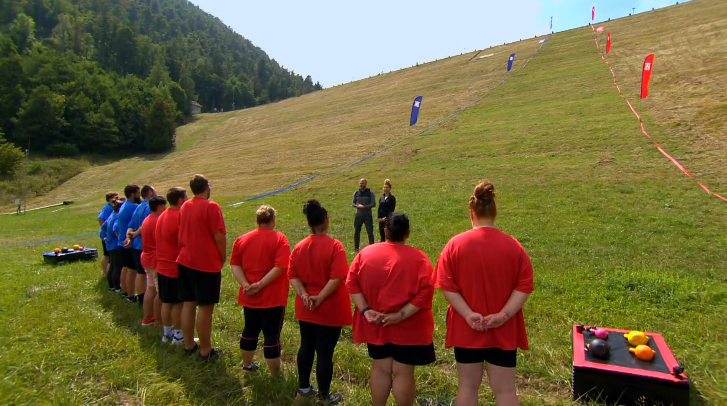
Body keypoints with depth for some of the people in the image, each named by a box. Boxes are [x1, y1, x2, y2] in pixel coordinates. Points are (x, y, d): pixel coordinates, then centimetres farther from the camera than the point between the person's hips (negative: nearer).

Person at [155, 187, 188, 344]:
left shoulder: (161, 217, 9)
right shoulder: (181, 217, -18)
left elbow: (157, 240, 16)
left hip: (162, 267, 8)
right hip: (177, 267, -8)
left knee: (166, 302, 15)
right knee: (178, 303, 2)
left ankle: (166, 334, 25)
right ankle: (178, 336, 11)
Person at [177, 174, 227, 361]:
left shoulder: (185, 206, 9)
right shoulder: (211, 207, -14)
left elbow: (182, 233, 15)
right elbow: (219, 238, -16)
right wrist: (222, 259, -2)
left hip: (185, 261, 7)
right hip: (207, 264, -7)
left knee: (188, 304, 15)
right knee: (205, 308, 1)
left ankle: (189, 344, 26)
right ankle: (205, 350, 9)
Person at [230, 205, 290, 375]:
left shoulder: (242, 239, 4)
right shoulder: (279, 238, -10)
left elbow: (235, 264, -1)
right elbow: (280, 267, -20)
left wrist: (245, 284, -10)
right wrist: (260, 284, -18)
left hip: (249, 297, 5)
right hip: (273, 297, -5)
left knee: (250, 331, 22)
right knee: (272, 335, 3)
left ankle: (247, 365, 41)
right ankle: (275, 375, 12)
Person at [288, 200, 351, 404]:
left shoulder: (299, 246, 0)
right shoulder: (334, 245, -17)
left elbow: (292, 276, -2)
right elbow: (337, 278, -24)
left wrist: (304, 295, -9)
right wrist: (320, 298, -17)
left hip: (305, 309, 6)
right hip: (329, 310, -6)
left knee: (306, 347, 21)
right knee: (325, 352, 6)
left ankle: (303, 388, 37)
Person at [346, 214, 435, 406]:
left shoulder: (365, 253, -1)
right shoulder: (418, 257, -11)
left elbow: (351, 282, -4)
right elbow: (425, 292, -20)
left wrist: (365, 310, -8)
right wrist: (401, 315, -18)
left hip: (375, 325, 4)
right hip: (408, 327, -3)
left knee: (380, 369, 16)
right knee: (403, 372, 8)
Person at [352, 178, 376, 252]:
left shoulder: (370, 193, -4)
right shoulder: (356, 193, 6)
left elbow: (373, 204, -9)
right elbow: (353, 203, 9)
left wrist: (365, 206, -22)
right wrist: (357, 206, -13)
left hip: (368, 215, -3)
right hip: (359, 214, 3)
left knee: (370, 232, -2)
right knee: (356, 232, 6)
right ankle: (356, 248, 17)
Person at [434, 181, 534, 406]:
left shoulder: (456, 243, -9)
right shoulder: (513, 245, -5)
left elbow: (446, 286, -12)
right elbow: (524, 286, -7)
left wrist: (468, 315, -13)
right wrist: (504, 314, -11)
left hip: (466, 328, 0)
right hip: (504, 330, 1)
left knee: (468, 385, 15)